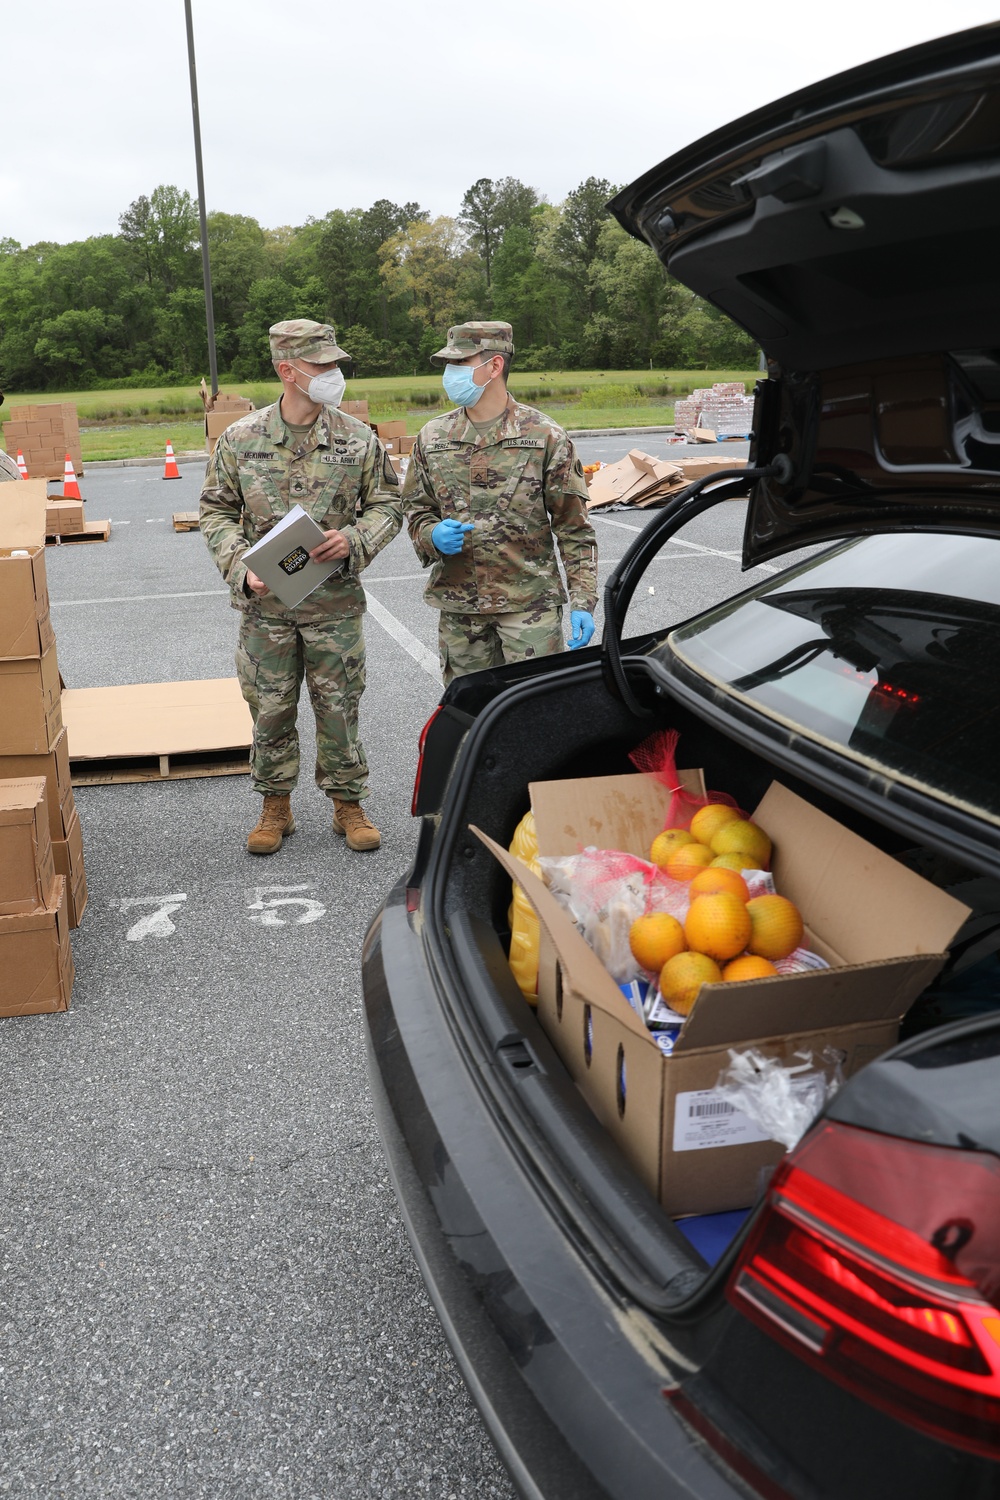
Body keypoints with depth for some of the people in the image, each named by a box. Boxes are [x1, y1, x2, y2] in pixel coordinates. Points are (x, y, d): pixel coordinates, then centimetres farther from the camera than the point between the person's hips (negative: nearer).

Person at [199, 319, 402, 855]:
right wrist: (240, 566, -10)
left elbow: (386, 504, 5)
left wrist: (355, 540, -15)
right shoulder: (240, 439, -2)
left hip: (335, 600, 0)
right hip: (264, 601, 0)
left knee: (338, 706, 7)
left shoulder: (357, 439, -2)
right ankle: (275, 806, 26)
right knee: (270, 708, 9)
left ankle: (348, 804, 23)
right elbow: (216, 510, 5)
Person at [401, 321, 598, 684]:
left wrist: (583, 601, -7)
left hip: (531, 603, -3)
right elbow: (415, 509, 15)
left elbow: (573, 527, -2)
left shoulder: (545, 435, -3)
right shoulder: (433, 437, 7)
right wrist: (432, 536, -10)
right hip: (458, 606, 3)